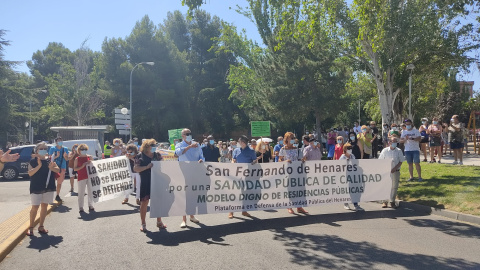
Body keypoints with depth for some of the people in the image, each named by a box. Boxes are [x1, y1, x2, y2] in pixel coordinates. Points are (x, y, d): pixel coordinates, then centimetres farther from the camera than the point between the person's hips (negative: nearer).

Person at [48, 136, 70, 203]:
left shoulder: (65, 149, 7)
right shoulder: (52, 149, -2)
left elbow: (67, 159, 6)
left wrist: (65, 156, -14)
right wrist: (56, 156, -21)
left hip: (62, 168, 3)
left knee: (59, 183, 10)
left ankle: (57, 196, 20)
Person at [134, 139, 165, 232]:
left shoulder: (157, 155, 9)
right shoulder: (140, 156, -2)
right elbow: (135, 169, -8)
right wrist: (147, 167, -19)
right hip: (145, 183, -4)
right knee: (144, 202, 3)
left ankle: (159, 222, 23)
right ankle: (143, 224, 15)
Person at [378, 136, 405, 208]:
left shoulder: (399, 151, 0)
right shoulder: (385, 150, -1)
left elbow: (401, 161, -1)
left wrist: (394, 168, -13)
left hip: (395, 172, 1)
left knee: (394, 187, 6)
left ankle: (392, 201, 18)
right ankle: (385, 201, 11)